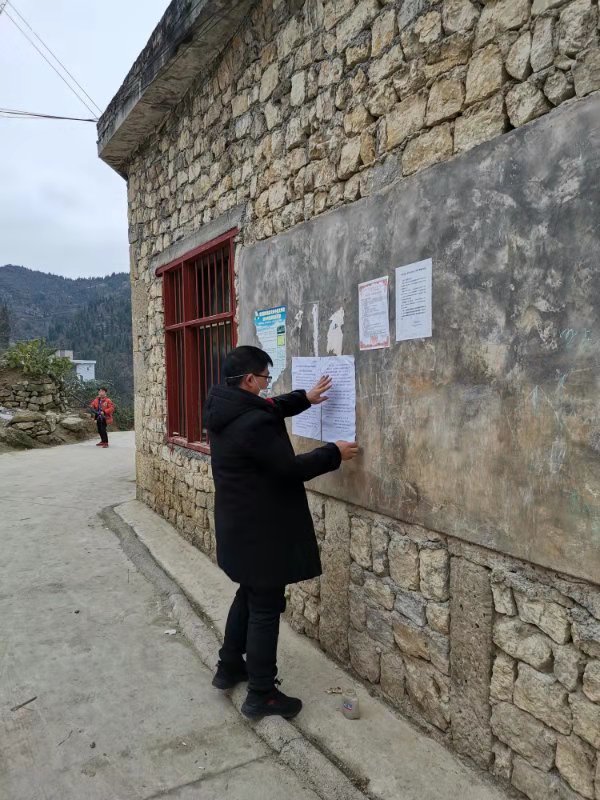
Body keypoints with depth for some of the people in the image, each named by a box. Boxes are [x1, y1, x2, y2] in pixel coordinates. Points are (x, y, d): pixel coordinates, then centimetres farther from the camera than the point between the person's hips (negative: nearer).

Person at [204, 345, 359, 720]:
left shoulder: (225, 410, 2)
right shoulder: (254, 424, -27)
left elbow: (268, 408, 18)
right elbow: (290, 468, -22)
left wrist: (304, 398, 9)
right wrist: (334, 453, -10)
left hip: (238, 526, 10)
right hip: (261, 532, -10)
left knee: (248, 597, 25)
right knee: (265, 608, 4)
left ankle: (229, 667, 39)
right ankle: (262, 695, 17)